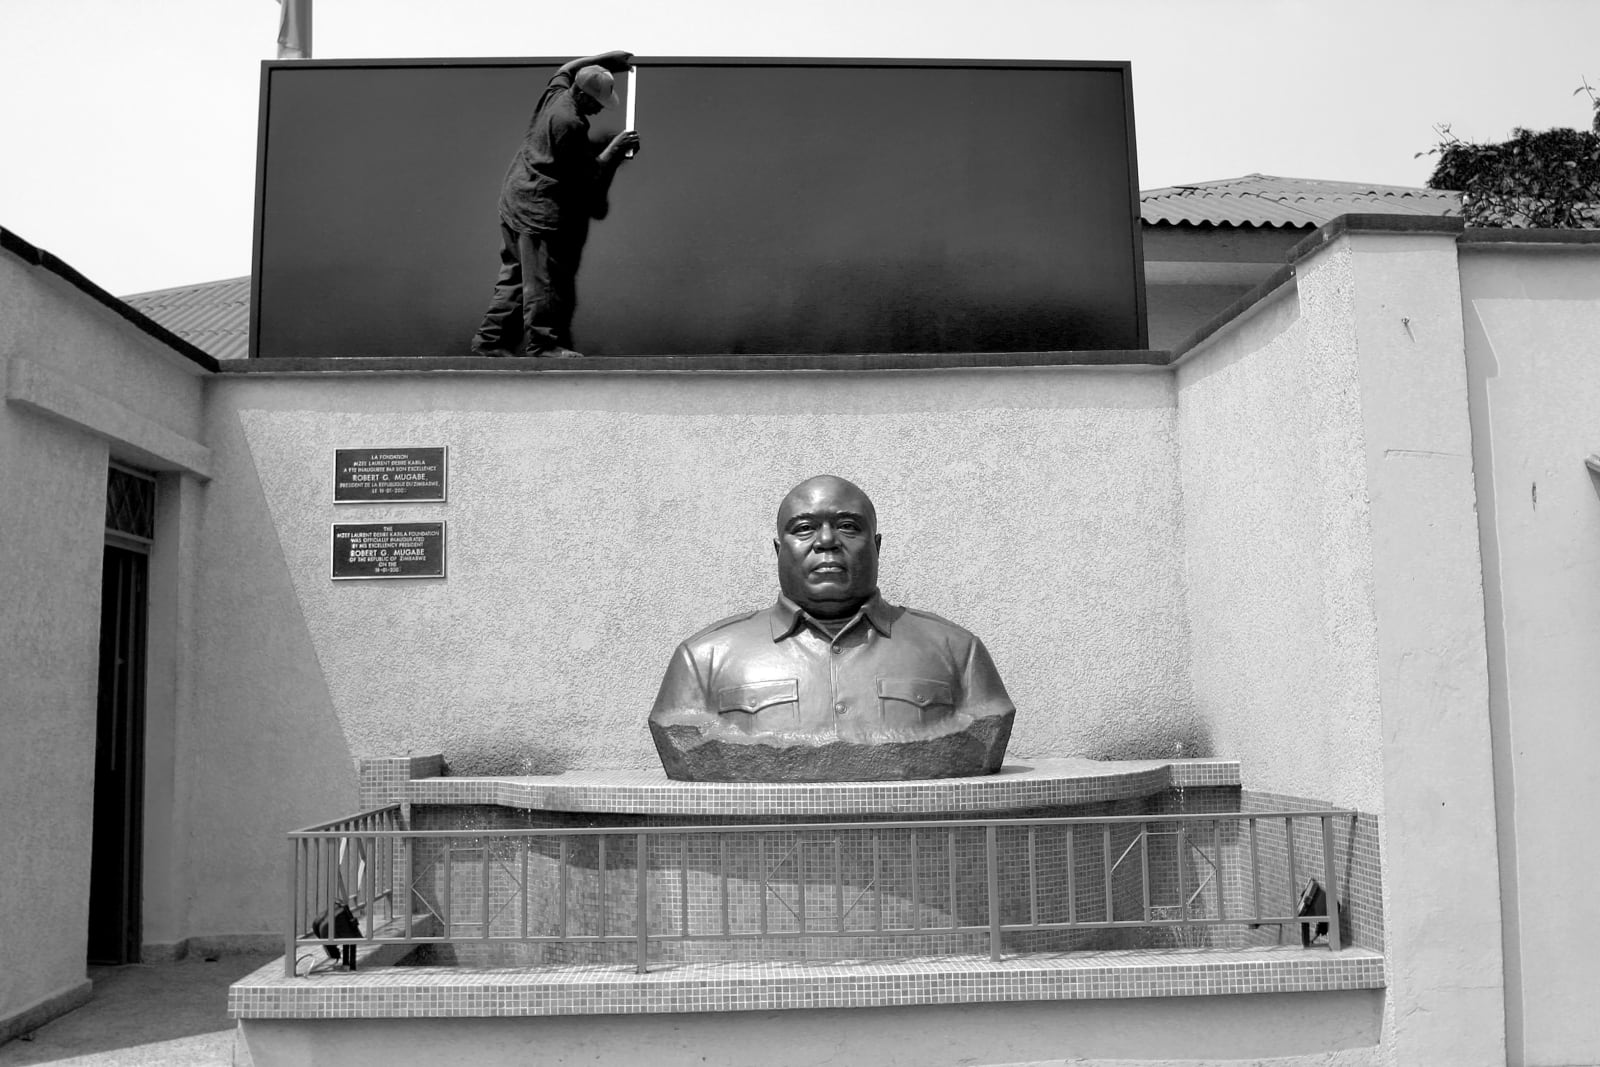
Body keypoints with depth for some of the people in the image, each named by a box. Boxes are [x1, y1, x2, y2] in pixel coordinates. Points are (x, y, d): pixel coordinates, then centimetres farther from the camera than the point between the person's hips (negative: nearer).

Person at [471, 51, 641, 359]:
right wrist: (615, 148, -3)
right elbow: (589, 173, -14)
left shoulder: (555, 92, 6)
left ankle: (490, 340, 15)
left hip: (514, 198, 10)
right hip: (539, 207, -10)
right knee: (543, 279, -3)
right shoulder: (570, 124, -20)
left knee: (514, 275, 12)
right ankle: (542, 343, 2)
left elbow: (567, 68, 30)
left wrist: (608, 59, 29)